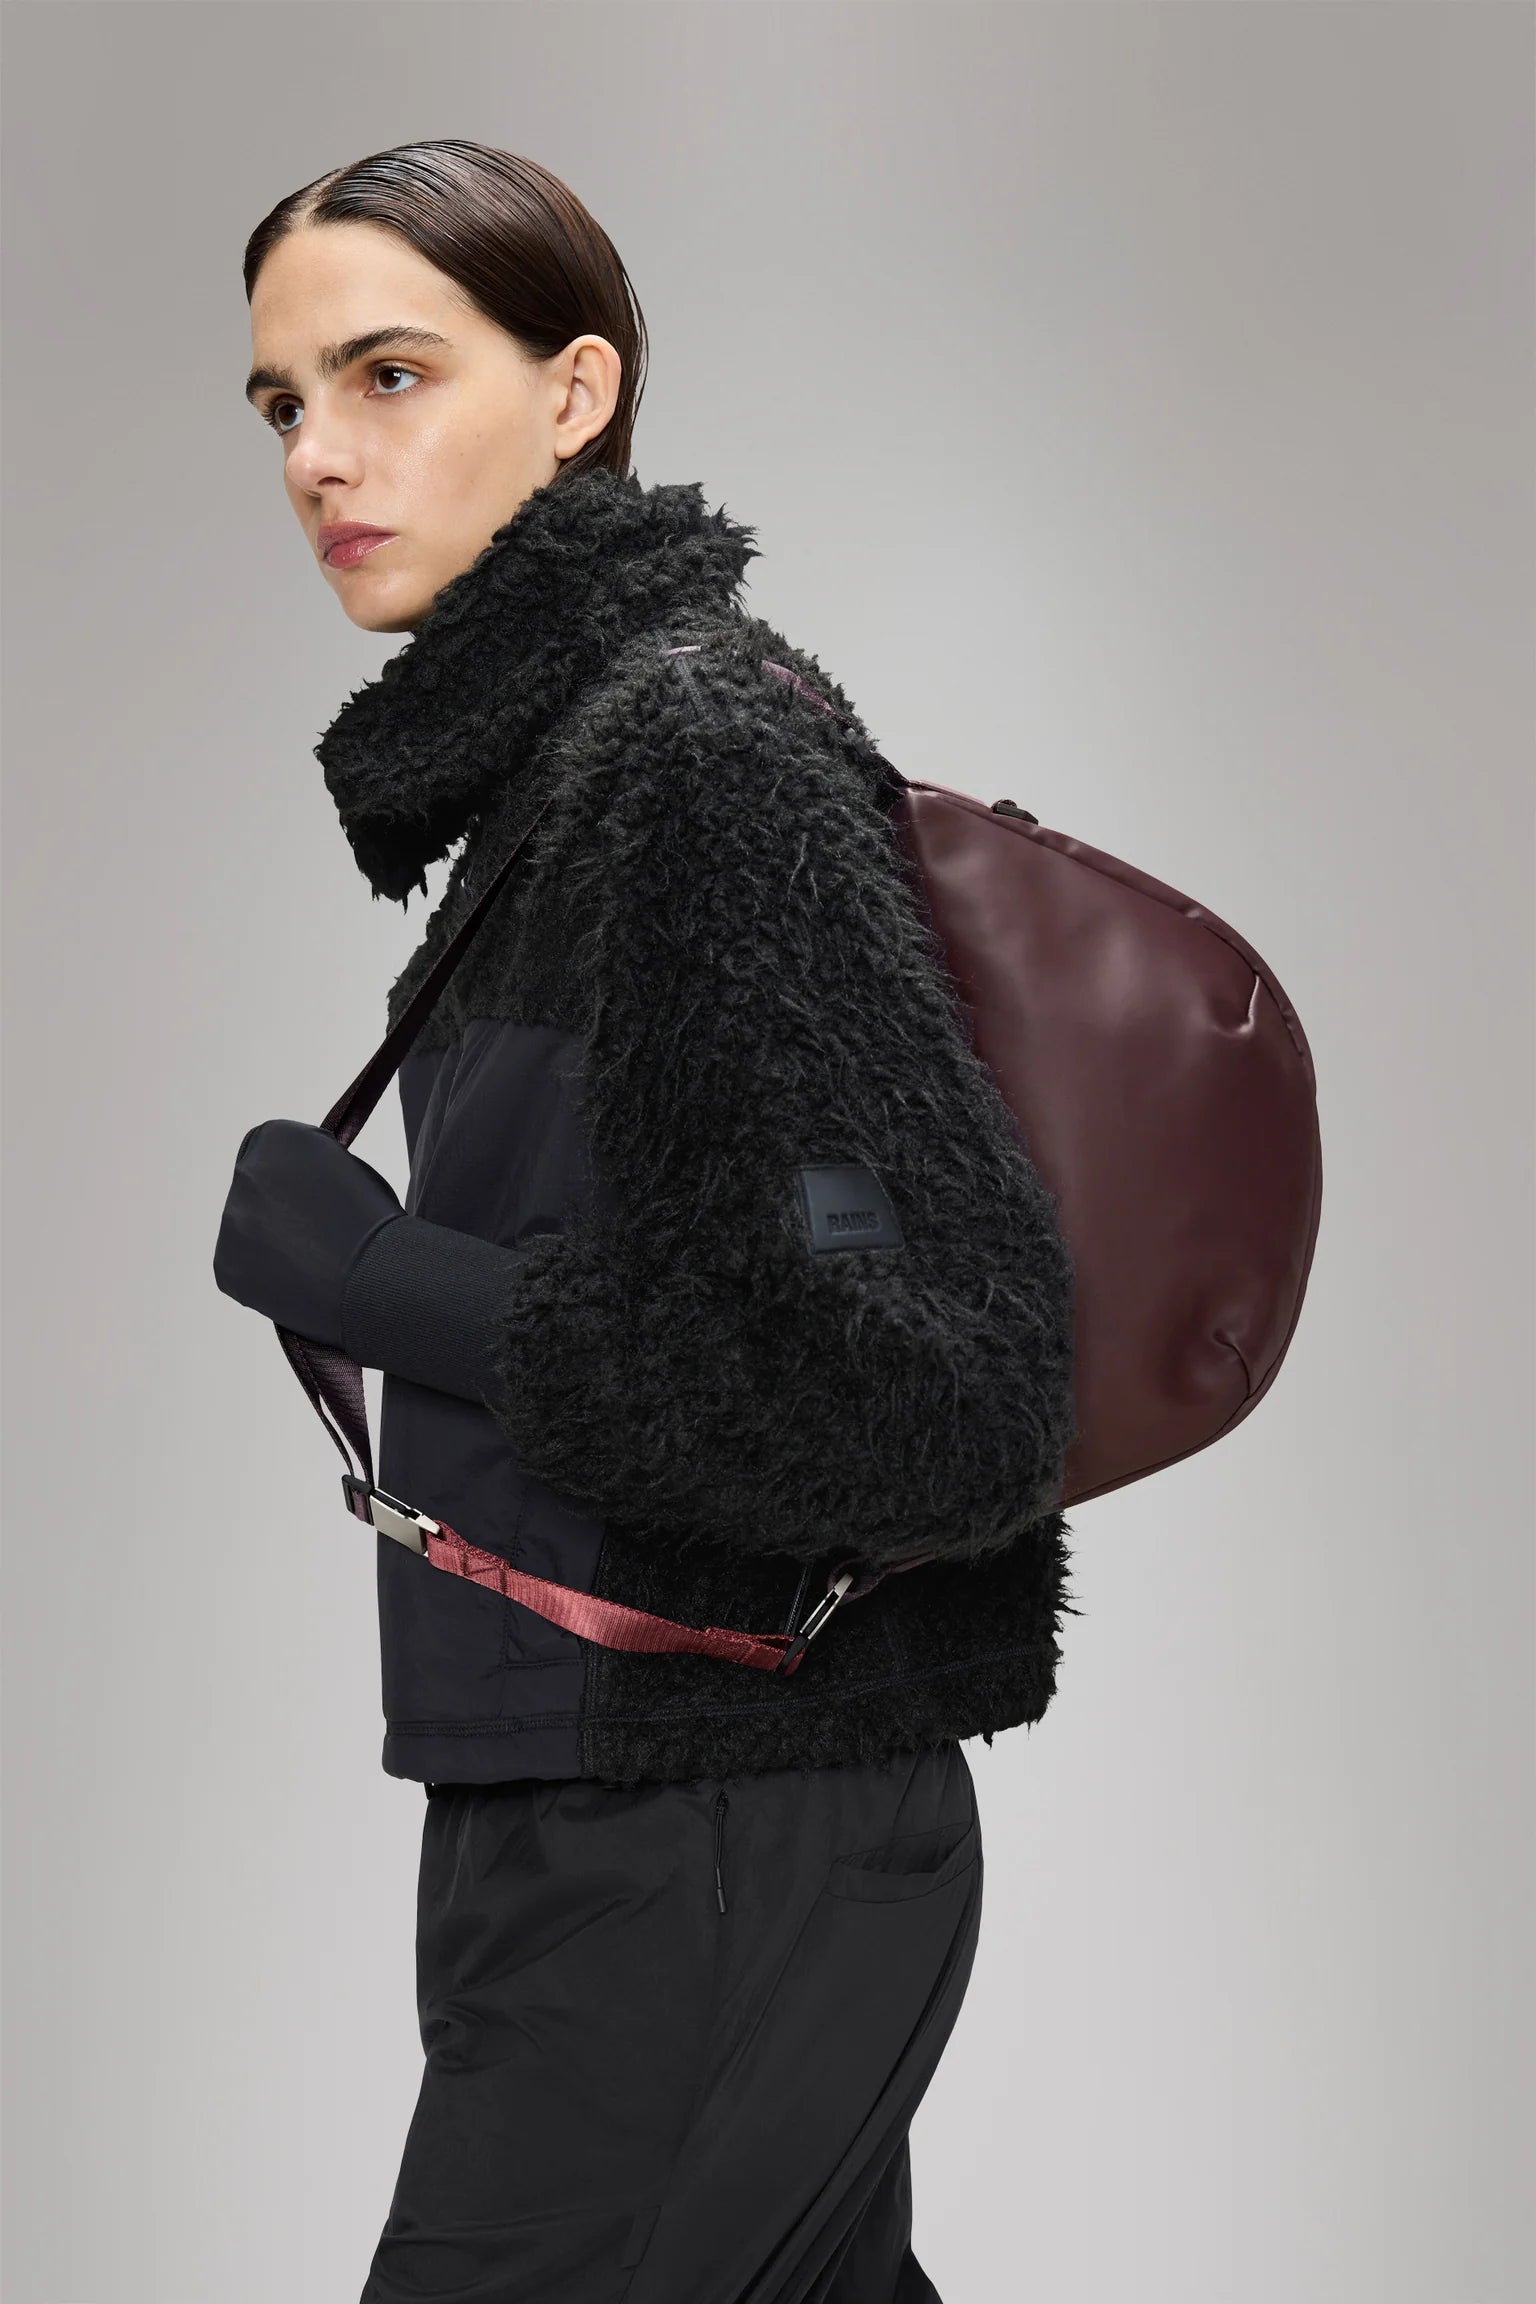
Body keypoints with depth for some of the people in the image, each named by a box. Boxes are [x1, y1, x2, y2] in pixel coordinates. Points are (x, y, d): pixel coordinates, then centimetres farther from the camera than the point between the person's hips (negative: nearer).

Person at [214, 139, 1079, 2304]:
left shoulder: (703, 735, -17)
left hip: (715, 1860, -9)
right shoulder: (547, 752, 10)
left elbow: (925, 1389, -23)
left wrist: (366, 1271, -17)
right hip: (598, 1814, 9)